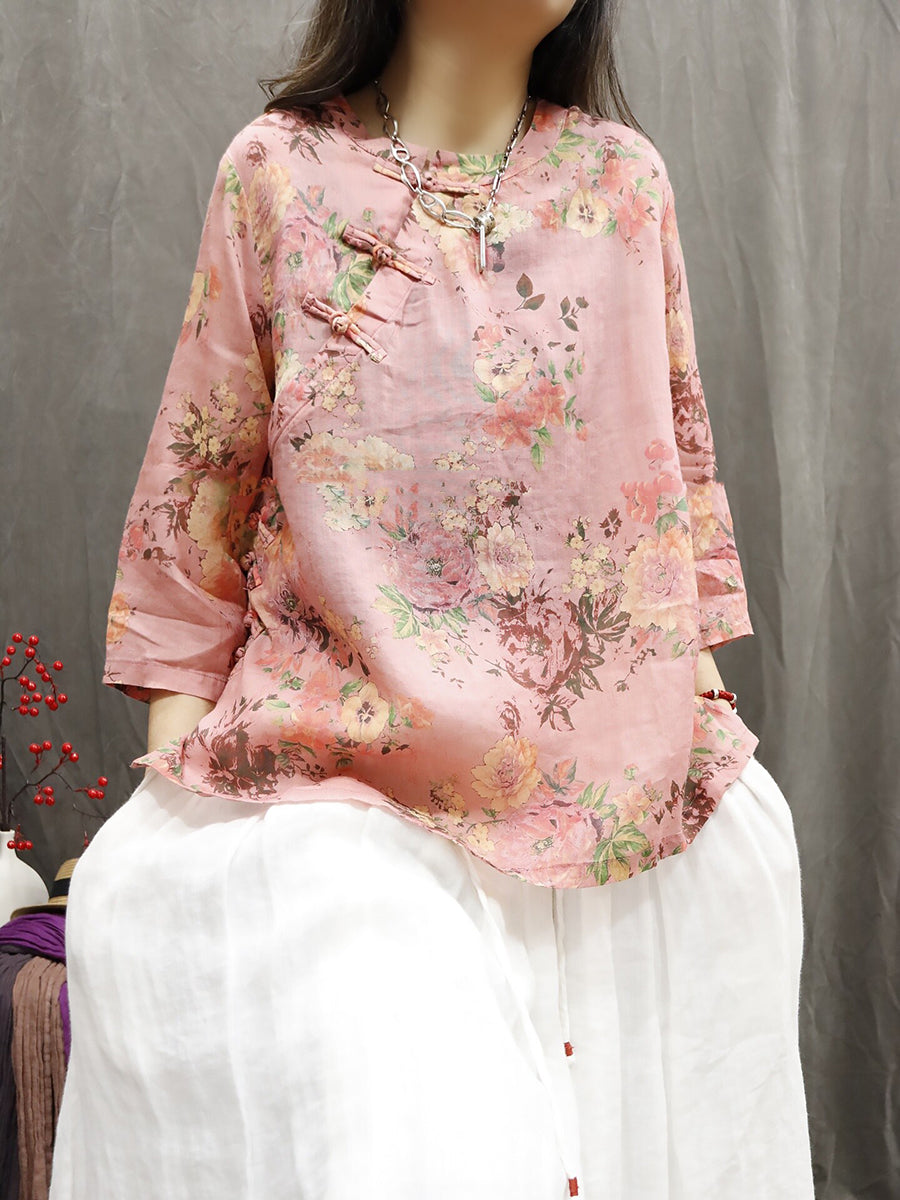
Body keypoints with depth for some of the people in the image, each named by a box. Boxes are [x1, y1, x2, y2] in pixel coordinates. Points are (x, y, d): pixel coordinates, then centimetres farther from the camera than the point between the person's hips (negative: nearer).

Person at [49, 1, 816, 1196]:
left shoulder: (621, 176, 7)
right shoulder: (276, 172, 1)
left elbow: (679, 452, 13)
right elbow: (198, 480, 3)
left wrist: (703, 687, 11)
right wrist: (174, 741, 1)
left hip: (615, 772, 3)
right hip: (337, 771, -2)